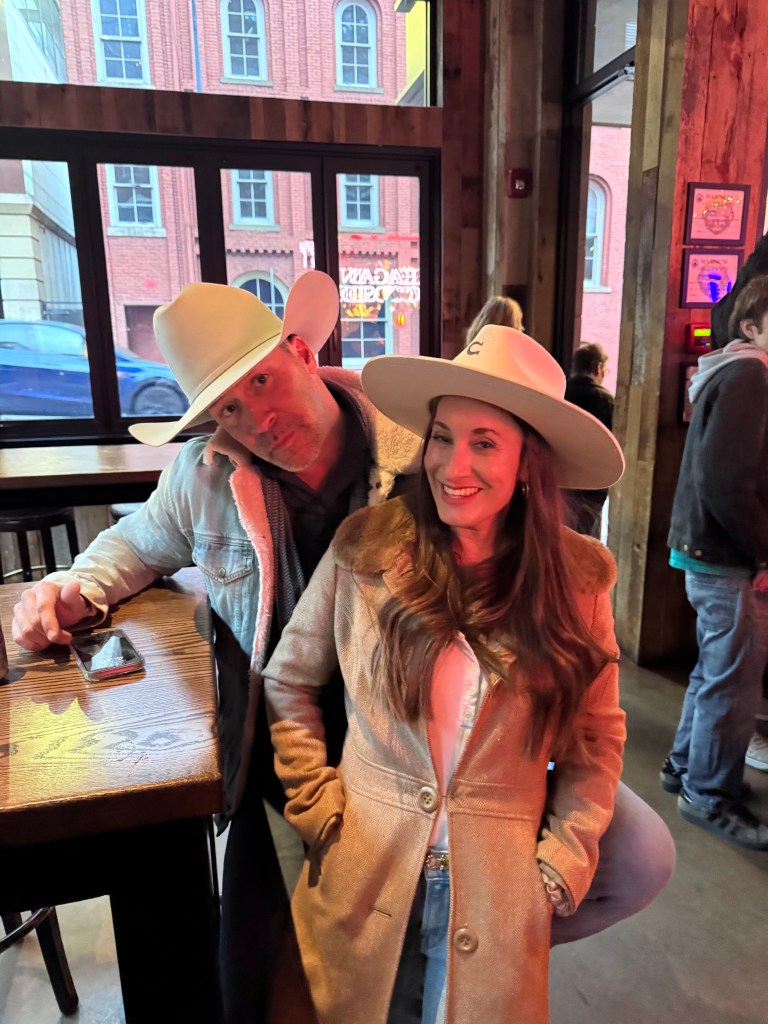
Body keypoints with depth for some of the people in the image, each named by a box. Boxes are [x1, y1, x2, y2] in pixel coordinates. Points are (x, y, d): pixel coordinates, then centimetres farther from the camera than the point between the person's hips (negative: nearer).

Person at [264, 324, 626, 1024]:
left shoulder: (577, 577, -10)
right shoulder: (366, 548, -13)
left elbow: (598, 739, 2)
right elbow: (286, 684, 0)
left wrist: (560, 866, -4)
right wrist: (318, 806, -5)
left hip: (498, 899, 0)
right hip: (364, 883, 1)